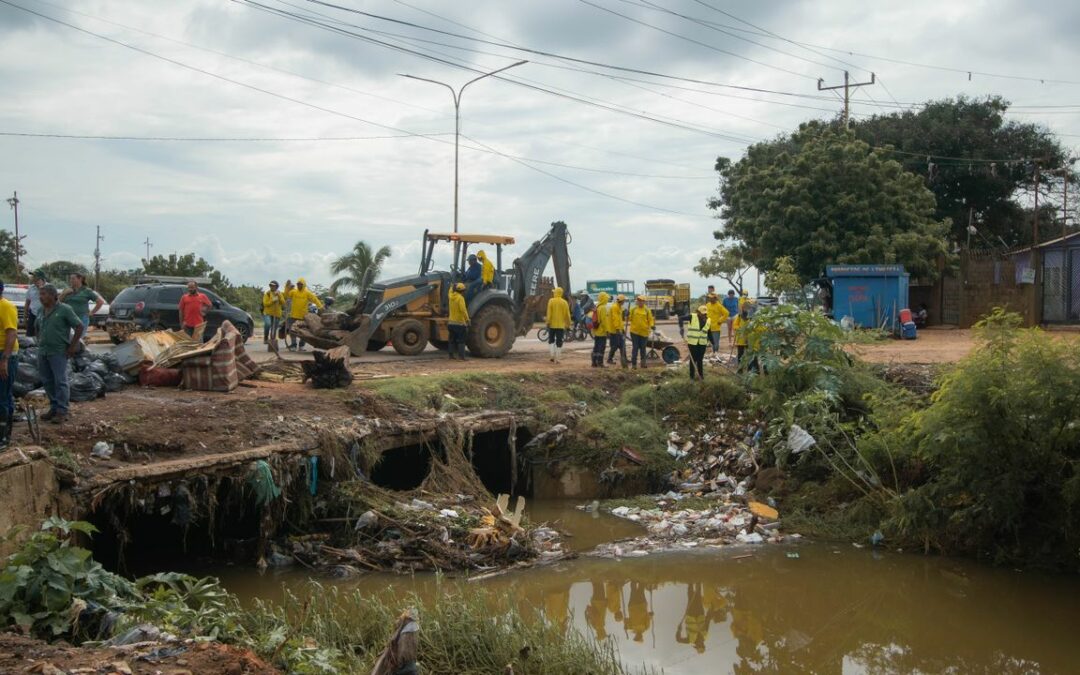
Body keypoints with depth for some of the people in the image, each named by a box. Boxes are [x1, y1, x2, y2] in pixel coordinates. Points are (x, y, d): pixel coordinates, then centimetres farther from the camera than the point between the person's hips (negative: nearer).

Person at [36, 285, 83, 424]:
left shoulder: (64, 310, -9)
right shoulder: (42, 311, 11)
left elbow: (80, 327, -8)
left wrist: (73, 346, -9)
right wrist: (39, 343, 15)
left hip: (58, 352, -7)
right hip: (43, 352, 7)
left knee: (60, 382, -3)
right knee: (47, 381, 11)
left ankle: (62, 411, 1)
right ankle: (54, 408, 22)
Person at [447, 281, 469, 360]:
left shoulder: (451, 296, 6)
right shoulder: (460, 298, -15)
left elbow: (450, 291, 32)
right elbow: (463, 309, -26)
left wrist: (453, 286, 47)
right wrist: (467, 319, -25)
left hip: (451, 322, 7)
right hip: (460, 323, -7)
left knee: (452, 340, 12)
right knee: (461, 341, -4)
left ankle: (451, 355, 13)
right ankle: (461, 356, -7)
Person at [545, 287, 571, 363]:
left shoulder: (551, 301, -5)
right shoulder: (564, 302, 0)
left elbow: (549, 313, -9)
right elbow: (567, 314, 1)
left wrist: (548, 321, -5)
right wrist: (568, 323, 11)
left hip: (552, 324, 0)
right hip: (561, 325, 0)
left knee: (551, 340, 15)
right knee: (559, 342, 3)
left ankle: (553, 355, 3)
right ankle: (557, 358, 0)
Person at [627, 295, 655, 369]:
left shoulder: (647, 310, 2)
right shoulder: (633, 309, 5)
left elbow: (650, 319, 2)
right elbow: (630, 318, 7)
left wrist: (652, 325, -14)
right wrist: (627, 317, -13)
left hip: (644, 332, 0)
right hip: (634, 331, 0)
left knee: (643, 348, 7)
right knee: (635, 348, 0)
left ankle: (643, 362, 17)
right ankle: (633, 363, 5)